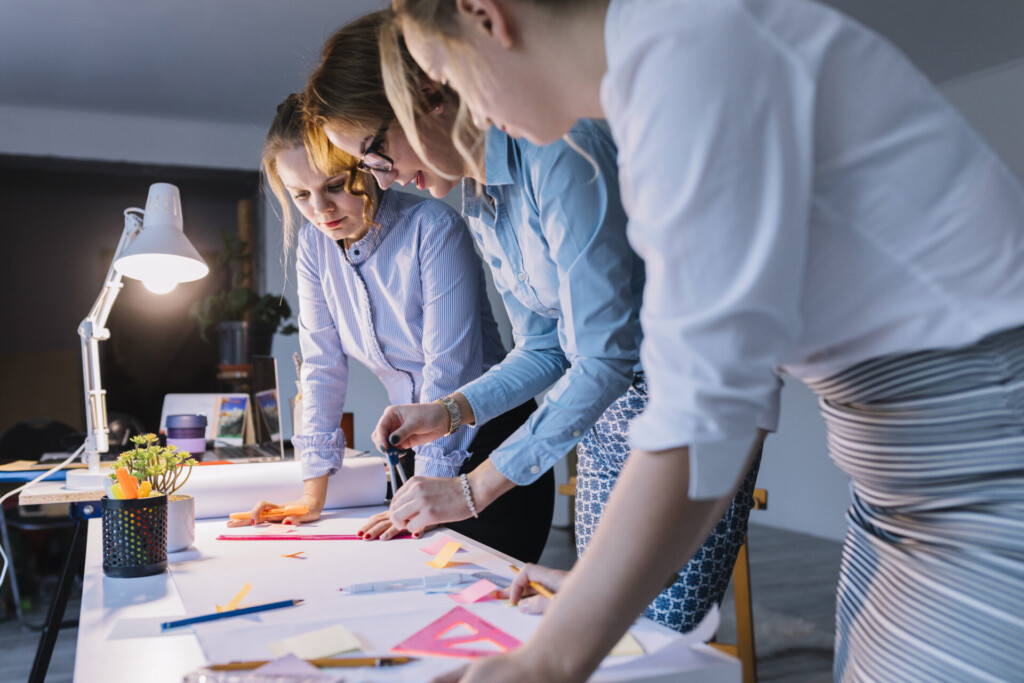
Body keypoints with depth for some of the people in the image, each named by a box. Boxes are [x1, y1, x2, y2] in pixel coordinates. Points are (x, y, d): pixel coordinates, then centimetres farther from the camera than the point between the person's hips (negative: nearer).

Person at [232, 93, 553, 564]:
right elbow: (323, 364, 1)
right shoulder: (314, 246, -1)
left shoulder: (434, 228, -19)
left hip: (489, 443, -5)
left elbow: (449, 366, -22)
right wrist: (314, 491, -3)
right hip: (418, 445, 5)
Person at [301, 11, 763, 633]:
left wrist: (475, 488, -22)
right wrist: (451, 411, -1)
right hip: (604, 412, 8)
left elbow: (605, 357, -25)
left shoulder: (559, 149, -22)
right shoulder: (478, 203, 7)